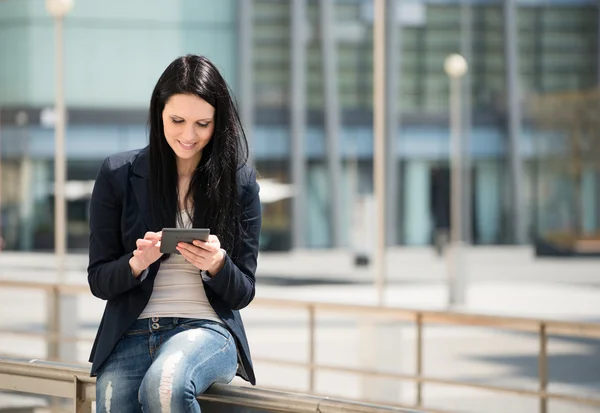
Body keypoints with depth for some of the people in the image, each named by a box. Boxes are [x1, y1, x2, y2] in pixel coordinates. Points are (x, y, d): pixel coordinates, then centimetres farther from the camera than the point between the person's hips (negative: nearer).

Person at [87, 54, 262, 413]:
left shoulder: (239, 181, 6)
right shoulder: (118, 175, 6)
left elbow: (243, 292, 8)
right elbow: (99, 281, 8)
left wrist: (217, 264, -14)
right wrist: (137, 263, -14)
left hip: (207, 329, -1)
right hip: (130, 334, 1)